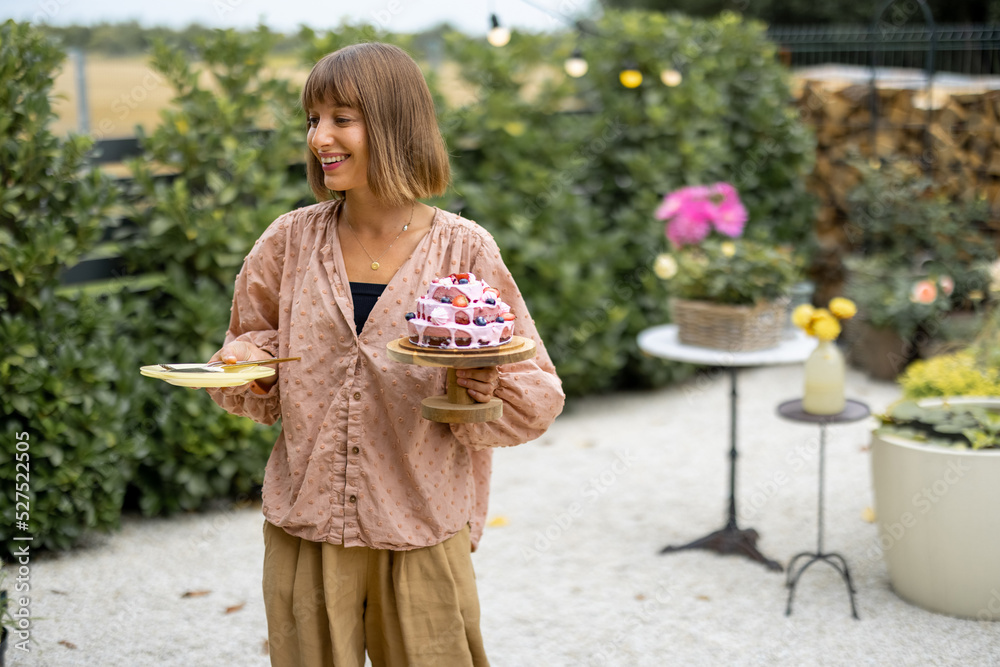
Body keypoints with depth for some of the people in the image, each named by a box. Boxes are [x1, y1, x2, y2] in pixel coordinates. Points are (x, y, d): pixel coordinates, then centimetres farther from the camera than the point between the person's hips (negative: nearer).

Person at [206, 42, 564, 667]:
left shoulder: (465, 250, -7)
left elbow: (538, 395, -2)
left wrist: (485, 392, -22)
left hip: (423, 537, -2)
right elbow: (254, 344, 15)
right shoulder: (291, 240, 0)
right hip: (305, 529, 2)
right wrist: (254, 371, -6)